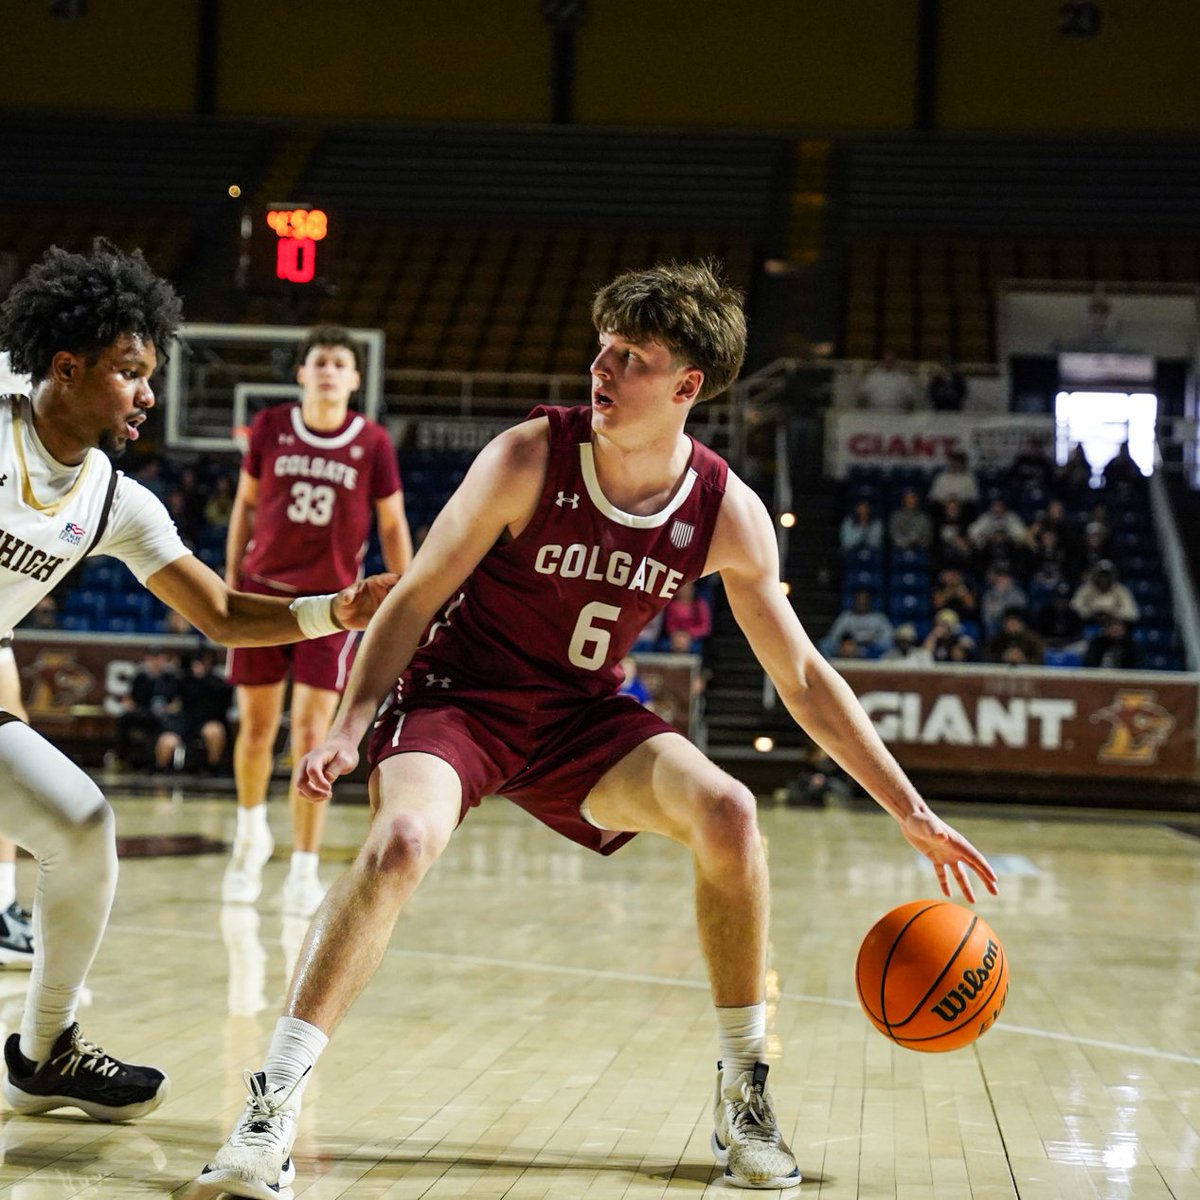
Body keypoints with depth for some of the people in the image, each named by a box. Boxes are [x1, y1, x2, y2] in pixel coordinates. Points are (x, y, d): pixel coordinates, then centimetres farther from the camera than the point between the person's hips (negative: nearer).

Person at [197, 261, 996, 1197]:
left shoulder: (727, 514, -10)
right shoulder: (530, 458, -19)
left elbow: (801, 675, -1)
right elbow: (416, 597, -10)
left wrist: (911, 812, -2)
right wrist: (348, 729, -22)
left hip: (584, 714, 3)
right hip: (460, 693, -3)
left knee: (726, 811, -21)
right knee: (403, 838, -32)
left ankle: (745, 1097, -4)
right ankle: (271, 1114, -26)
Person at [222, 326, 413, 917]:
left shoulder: (372, 442, -4)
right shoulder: (270, 427, -1)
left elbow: (392, 525, 3)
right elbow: (245, 503, 10)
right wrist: (230, 578, 7)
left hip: (330, 602, -2)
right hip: (263, 593, 2)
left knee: (311, 735, -8)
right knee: (256, 729, 8)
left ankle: (304, 871, -1)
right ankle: (251, 833, 35)